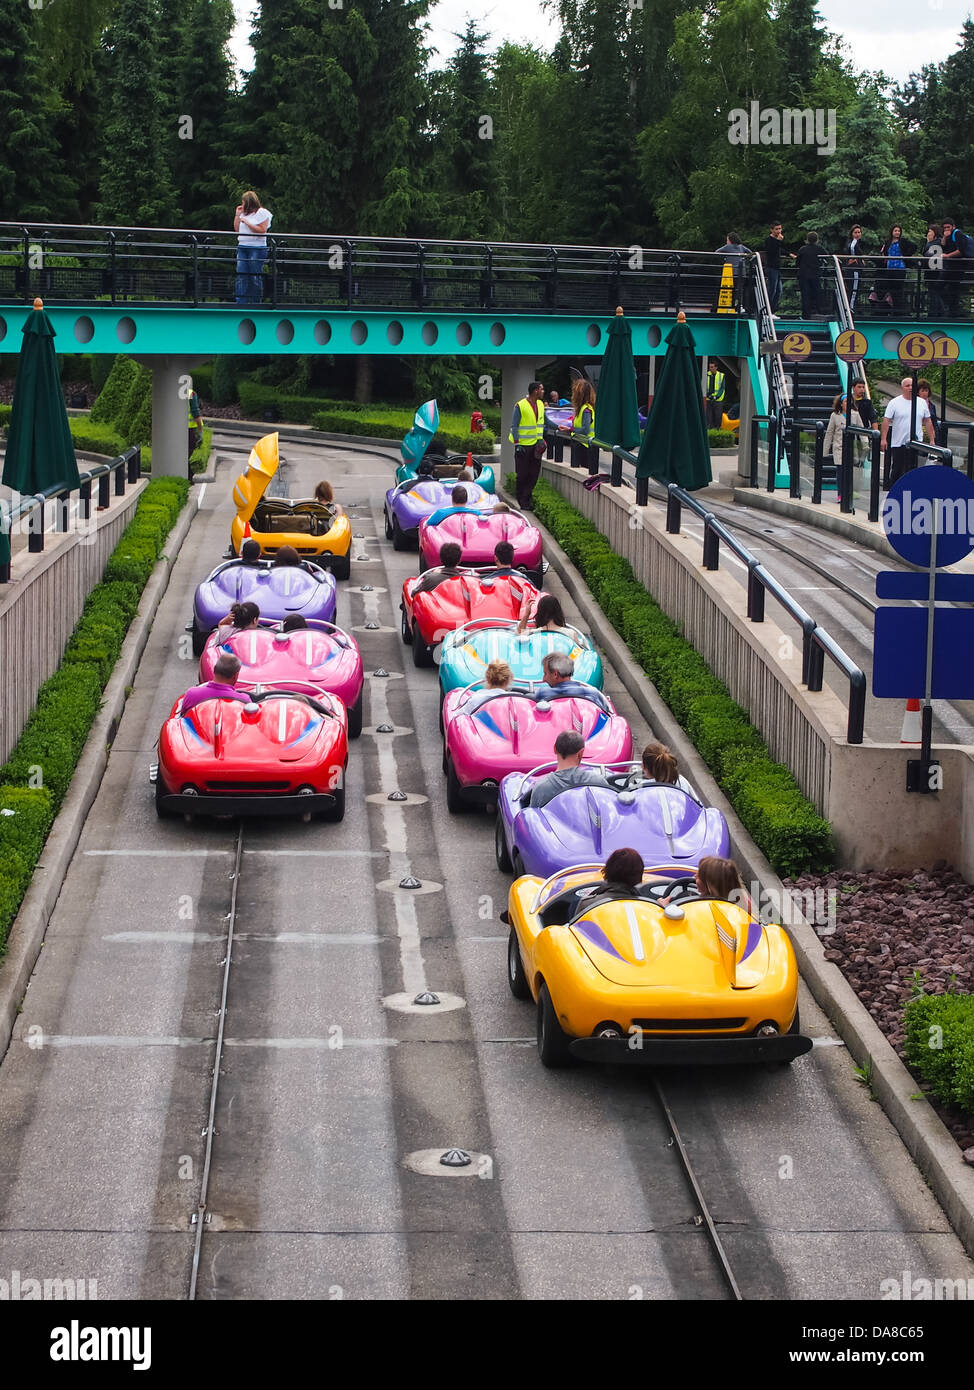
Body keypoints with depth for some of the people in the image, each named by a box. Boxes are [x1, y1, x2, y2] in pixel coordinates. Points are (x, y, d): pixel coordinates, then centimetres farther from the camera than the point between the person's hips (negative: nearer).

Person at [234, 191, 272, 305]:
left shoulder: (262, 213, -2)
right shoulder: (244, 214, 19)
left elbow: (262, 230, -11)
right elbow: (236, 229, 21)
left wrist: (247, 222, -11)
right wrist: (237, 215, 12)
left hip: (257, 248, -6)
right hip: (242, 247, 6)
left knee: (255, 278, -4)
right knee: (241, 277, -4)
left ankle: (255, 303, 3)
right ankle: (240, 303, -7)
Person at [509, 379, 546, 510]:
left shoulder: (540, 404, 10)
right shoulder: (520, 406, -11)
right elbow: (514, 426, -10)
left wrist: (541, 439, 11)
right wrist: (517, 444, -15)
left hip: (536, 444, 6)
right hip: (523, 444, -6)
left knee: (534, 474, 4)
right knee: (522, 475, 0)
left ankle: (527, 500, 11)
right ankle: (523, 503, 6)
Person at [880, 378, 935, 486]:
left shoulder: (922, 403, 10)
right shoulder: (895, 403, 0)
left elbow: (927, 422, 15)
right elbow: (886, 421, -4)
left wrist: (931, 440, 11)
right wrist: (883, 439, -13)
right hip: (898, 443, -2)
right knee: (897, 471, 2)